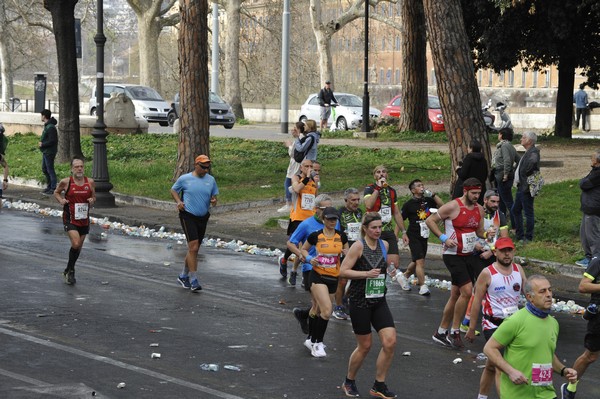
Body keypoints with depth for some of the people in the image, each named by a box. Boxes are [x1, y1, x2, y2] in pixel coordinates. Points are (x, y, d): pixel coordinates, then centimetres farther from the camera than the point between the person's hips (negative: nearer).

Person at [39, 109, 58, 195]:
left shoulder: (51, 127, -20)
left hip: (49, 152, -10)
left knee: (50, 170, -5)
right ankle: (49, 186, 25)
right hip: (46, 152, 10)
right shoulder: (47, 126, 13)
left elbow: (52, 141, -24)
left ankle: (53, 188, 0)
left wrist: (42, 144, -15)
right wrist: (41, 142, 6)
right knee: (44, 169, 17)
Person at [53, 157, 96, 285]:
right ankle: (71, 271, 0)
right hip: (70, 219, -4)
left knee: (78, 247, 13)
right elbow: (56, 192, 10)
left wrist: (92, 200, -9)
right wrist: (61, 200, -10)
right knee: (75, 244, -20)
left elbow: (94, 196, 14)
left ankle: (68, 271, 33)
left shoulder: (90, 182, 0)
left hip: (84, 220, 4)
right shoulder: (66, 182, -8)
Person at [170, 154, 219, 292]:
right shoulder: (184, 179, -4)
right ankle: (193, 281, -13)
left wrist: (214, 201, -10)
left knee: (194, 249, 13)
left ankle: (183, 276, 30)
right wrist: (178, 201, -8)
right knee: (193, 247, -15)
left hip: (203, 218, 5)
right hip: (188, 216, -5)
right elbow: (173, 190, 10)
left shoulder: (211, 180, 5)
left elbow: (214, 195, 14)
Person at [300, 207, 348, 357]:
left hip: (333, 278, 4)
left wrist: (347, 253, -9)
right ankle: (317, 343, -7)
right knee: (327, 310, -20)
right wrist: (309, 258, -10)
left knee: (318, 311, 13)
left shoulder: (342, 236, 2)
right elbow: (303, 249, 10)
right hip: (317, 276, -4)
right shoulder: (315, 236, -5)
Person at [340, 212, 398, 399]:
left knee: (390, 341, -8)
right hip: (360, 301, -5)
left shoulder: (384, 245, 5)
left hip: (379, 300, 5)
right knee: (365, 346, 3)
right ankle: (349, 382, 26)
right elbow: (343, 271, -16)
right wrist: (366, 274, -22)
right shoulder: (358, 246, -12)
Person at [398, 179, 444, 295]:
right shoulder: (409, 204, -6)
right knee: (420, 261, -13)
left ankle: (404, 276, 40)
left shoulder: (427, 201, 7)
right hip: (413, 236, -6)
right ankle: (423, 286, -10)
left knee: (416, 261, 16)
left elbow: (442, 205, -2)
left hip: (424, 236, 6)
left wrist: (432, 194, -10)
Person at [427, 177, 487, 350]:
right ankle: (454, 332, -6)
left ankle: (441, 332, 23)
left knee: (455, 295, 11)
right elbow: (430, 221, -9)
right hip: (453, 255, -7)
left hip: (469, 255, 7)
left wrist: (486, 234, -6)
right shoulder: (453, 206, -14)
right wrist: (444, 238, -17)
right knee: (467, 290, -18)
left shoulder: (479, 209, 7)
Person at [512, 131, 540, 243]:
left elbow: (533, 161, -33)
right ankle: (519, 235, 26)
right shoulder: (527, 153, 16)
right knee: (515, 210, 18)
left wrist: (526, 173, -19)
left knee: (528, 212, -2)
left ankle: (528, 238, 5)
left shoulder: (533, 153, -16)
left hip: (526, 188, -11)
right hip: (521, 187, 11)